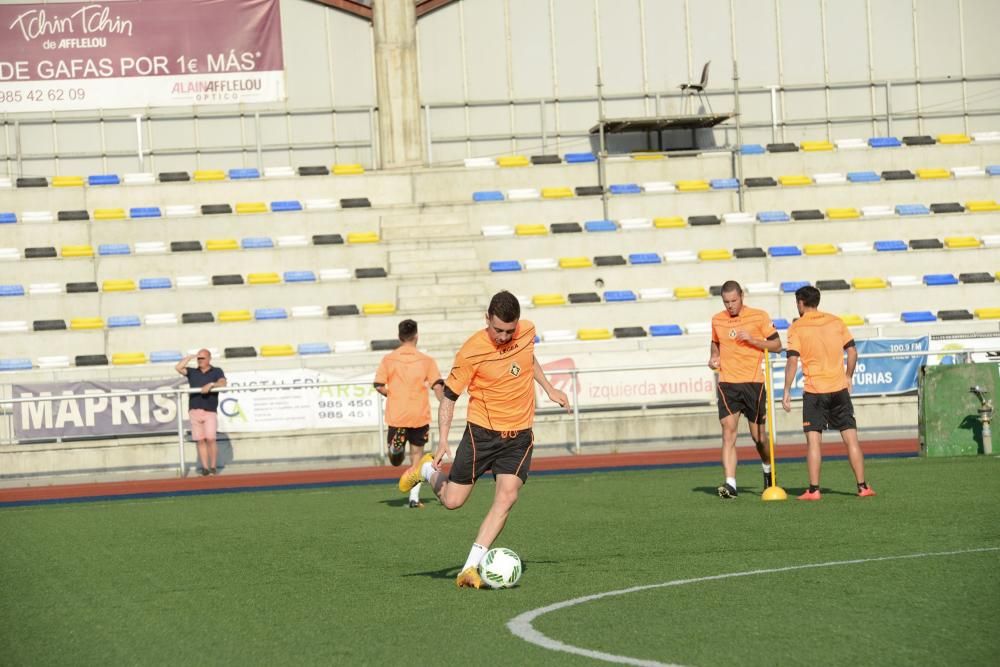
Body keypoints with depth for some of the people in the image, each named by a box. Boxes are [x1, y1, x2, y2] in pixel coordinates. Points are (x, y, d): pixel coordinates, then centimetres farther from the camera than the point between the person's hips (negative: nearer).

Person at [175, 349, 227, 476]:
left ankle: (213, 466, -4)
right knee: (200, 440, -1)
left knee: (210, 439, -11)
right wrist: (189, 357, 9)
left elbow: (223, 383, -6)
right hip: (194, 411, 3)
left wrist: (211, 385, -21)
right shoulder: (192, 372, 18)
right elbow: (178, 368, 7)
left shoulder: (216, 371, 10)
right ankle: (205, 467, -1)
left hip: (210, 411, -3)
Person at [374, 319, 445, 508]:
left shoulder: (388, 359, 1)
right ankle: (414, 497, 5)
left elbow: (379, 386, -1)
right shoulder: (426, 361, -1)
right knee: (417, 455, 11)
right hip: (420, 415, 0)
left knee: (395, 459, 10)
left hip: (397, 415, 0)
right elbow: (437, 386, -8)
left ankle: (396, 445, -25)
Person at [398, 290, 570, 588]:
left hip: (519, 435, 3)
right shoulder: (471, 352, -18)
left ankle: (471, 568, -14)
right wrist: (443, 441, -19)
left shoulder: (527, 331, -4)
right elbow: (449, 396, -10)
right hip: (481, 432, -3)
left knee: (506, 497, -16)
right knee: (452, 500, 2)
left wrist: (549, 388, 23)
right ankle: (427, 469, 36)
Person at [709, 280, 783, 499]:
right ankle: (730, 484, -17)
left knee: (757, 434, 7)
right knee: (728, 431, -12)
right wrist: (714, 357, 5)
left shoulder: (759, 317, -2)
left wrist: (752, 340, -15)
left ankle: (768, 468, 38)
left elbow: (777, 345, -1)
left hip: (753, 382, -2)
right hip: (727, 383, 2)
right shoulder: (717, 320, 9)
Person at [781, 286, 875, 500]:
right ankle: (862, 486, 4)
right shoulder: (836, 322, 7)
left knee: (813, 440, -1)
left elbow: (792, 361, -11)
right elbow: (852, 351, 8)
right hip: (839, 388, 3)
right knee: (851, 438, 5)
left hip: (814, 390, -3)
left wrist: (787, 391, -9)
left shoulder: (797, 328, -4)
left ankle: (814, 489, -5)